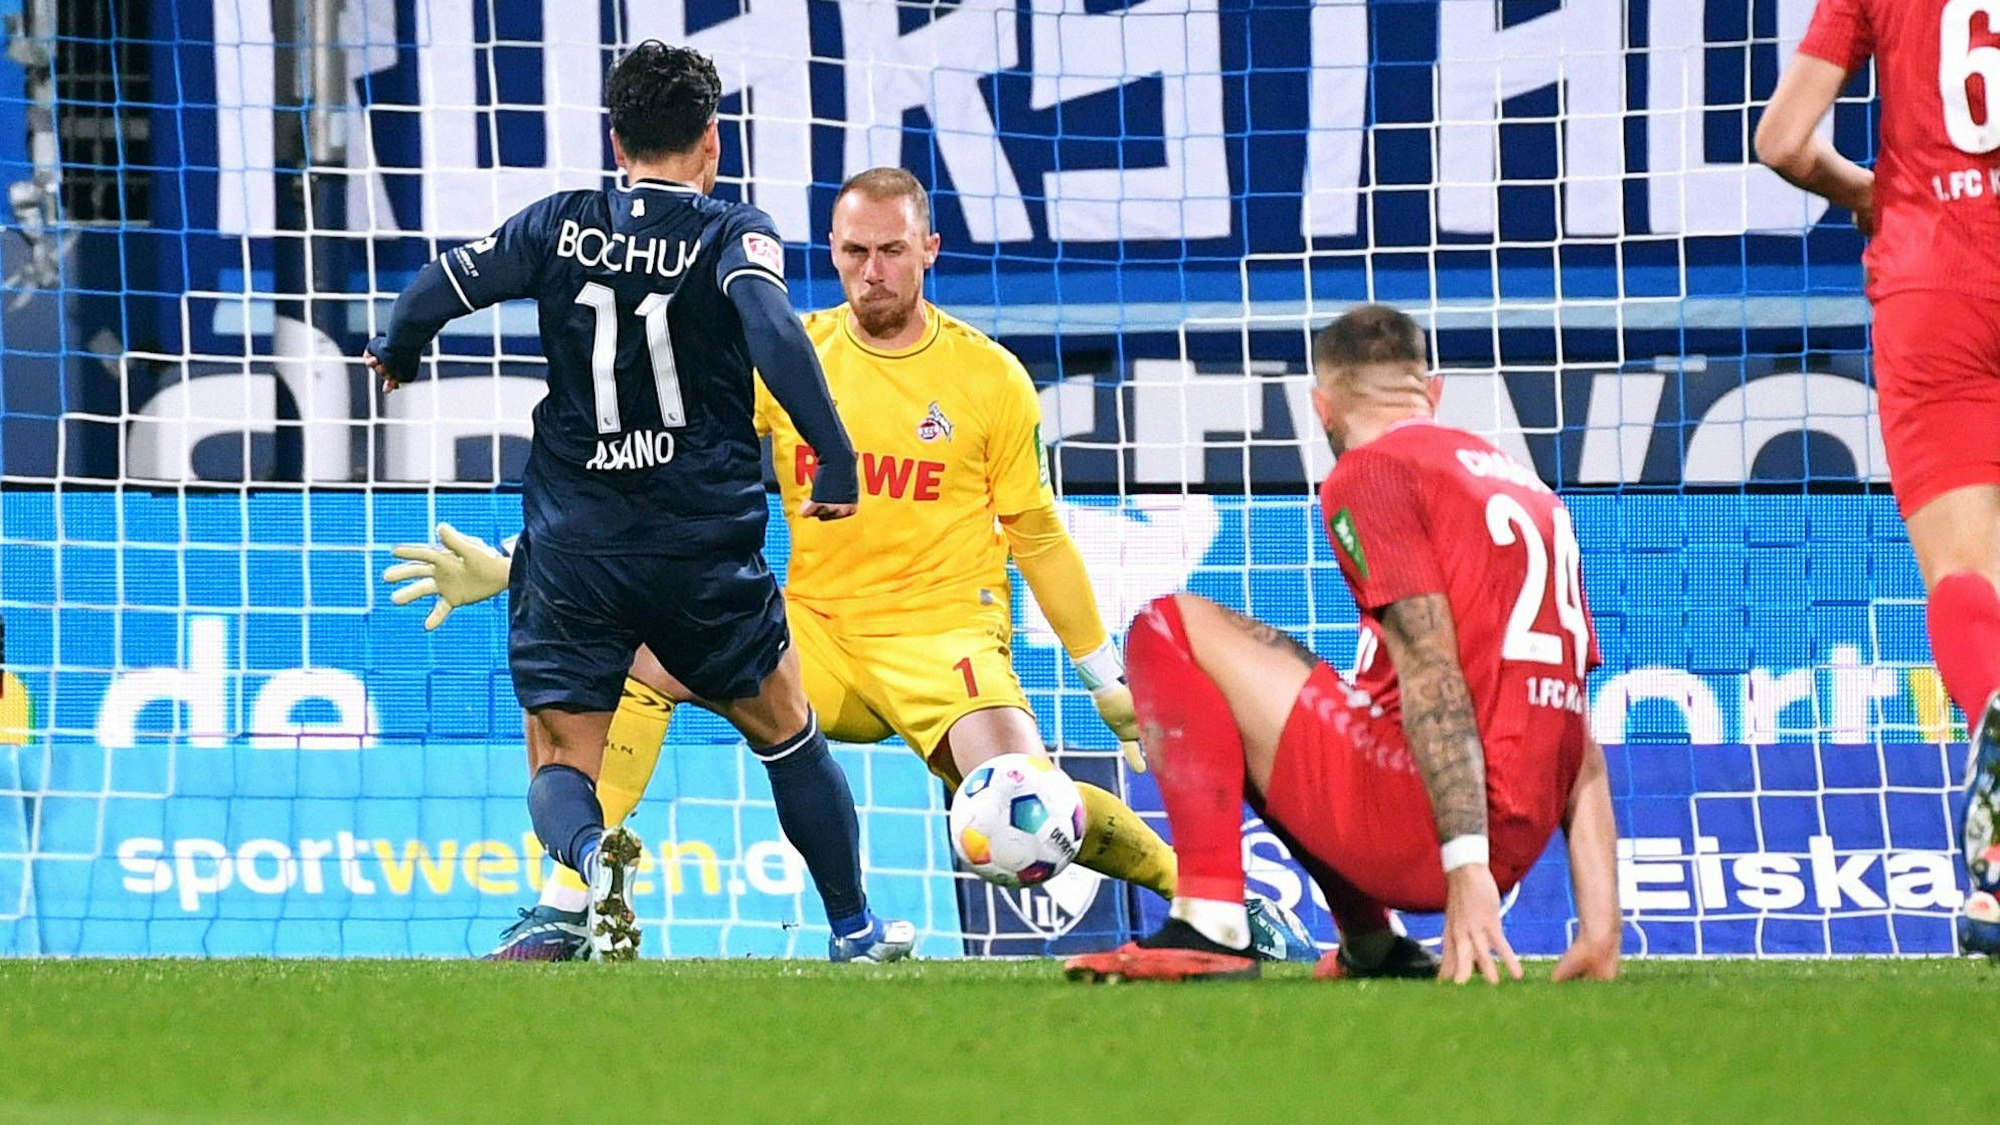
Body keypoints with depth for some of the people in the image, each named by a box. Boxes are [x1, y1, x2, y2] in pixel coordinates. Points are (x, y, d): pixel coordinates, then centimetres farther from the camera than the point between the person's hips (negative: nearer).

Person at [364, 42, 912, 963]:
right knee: (786, 733, 22)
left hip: (571, 551, 1)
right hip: (705, 555, -1)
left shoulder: (560, 225, 3)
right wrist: (836, 458, -25)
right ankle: (854, 930, 29)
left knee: (560, 770, 3)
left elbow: (441, 288, 4)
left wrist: (396, 355, 26)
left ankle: (590, 853, -32)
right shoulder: (730, 232, -5)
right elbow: (772, 329, -23)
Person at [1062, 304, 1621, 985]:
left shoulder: (1368, 473, -2)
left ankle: (1210, 927, -14)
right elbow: (1581, 750, 18)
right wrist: (1601, 931, 15)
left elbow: (1433, 675, -15)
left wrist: (1465, 865, -22)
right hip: (1519, 844, 9)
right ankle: (1372, 948, 18)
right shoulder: (1528, 486, 23)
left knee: (1171, 628, 0)